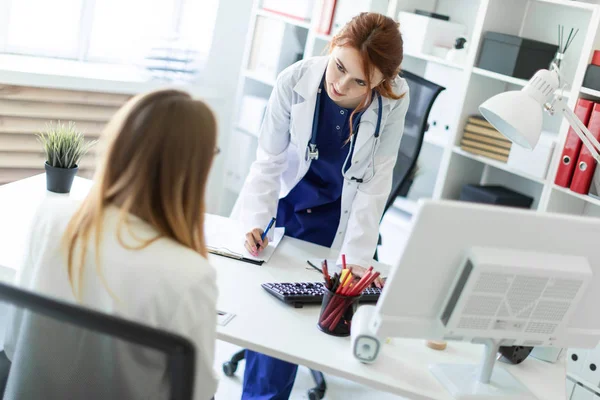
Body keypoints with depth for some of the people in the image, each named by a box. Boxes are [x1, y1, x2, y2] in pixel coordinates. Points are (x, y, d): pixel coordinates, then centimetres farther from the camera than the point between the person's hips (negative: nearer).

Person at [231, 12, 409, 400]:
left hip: (334, 217, -1)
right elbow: (269, 161, -15)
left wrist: (358, 256, -21)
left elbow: (377, 180, -18)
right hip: (283, 201, 1)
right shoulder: (295, 81, -24)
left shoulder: (394, 99, -23)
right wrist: (257, 220, -26)